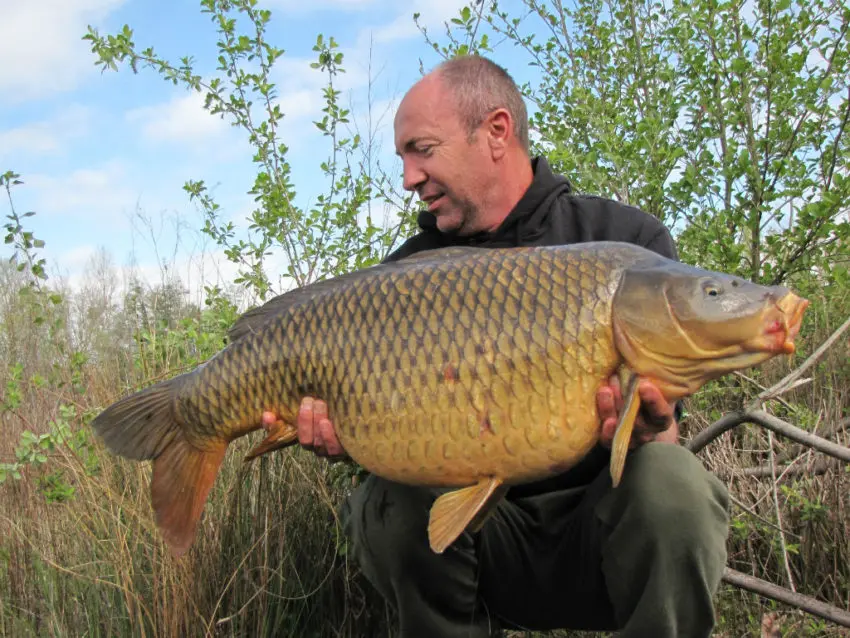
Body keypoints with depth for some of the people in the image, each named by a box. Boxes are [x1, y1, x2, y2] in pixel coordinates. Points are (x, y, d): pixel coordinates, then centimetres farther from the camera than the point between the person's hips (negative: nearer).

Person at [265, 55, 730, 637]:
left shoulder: (627, 241, -5)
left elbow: (662, 422, -9)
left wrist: (647, 431, -33)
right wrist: (350, 436, -22)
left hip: (597, 524, -1)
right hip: (479, 529, 2)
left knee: (669, 480, -32)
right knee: (394, 502, -27)